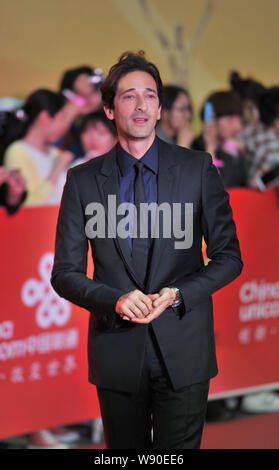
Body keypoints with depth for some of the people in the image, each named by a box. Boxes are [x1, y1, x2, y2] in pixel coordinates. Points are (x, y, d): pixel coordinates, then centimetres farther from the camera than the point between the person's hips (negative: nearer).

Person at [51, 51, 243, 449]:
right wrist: (115, 301, -16)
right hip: (117, 353, 1)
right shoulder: (83, 180, 3)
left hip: (183, 353, -1)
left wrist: (178, 295, -13)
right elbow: (66, 273, 3)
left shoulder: (197, 169, 2)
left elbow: (229, 256, 3)